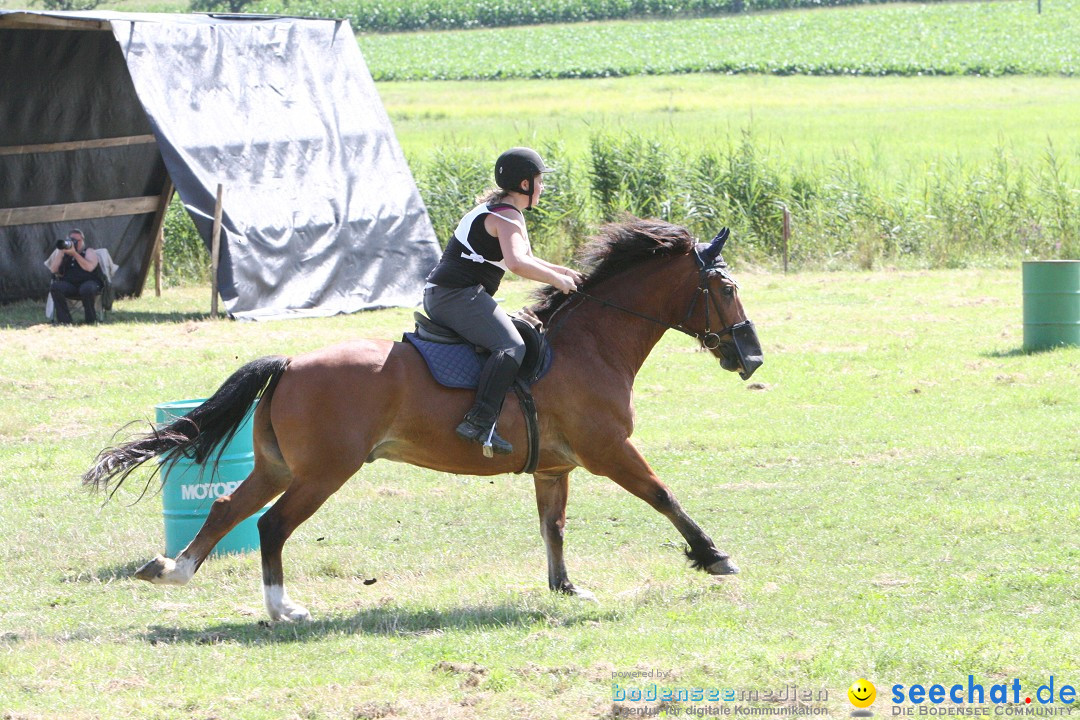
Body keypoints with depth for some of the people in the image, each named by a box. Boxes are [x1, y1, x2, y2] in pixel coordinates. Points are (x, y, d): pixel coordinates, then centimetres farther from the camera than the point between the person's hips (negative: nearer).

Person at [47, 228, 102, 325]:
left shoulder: (88, 252, 10)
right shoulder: (64, 254, 19)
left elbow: (89, 267, -11)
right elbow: (53, 269, 5)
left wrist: (74, 253, -14)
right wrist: (61, 252, -4)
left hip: (88, 282, -3)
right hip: (69, 285, 3)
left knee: (87, 289, -40)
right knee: (55, 287, -29)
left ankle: (91, 321, -20)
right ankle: (64, 321, -28)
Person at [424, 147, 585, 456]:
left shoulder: (495, 209, 23)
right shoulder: (507, 217, -10)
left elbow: (524, 259, 33)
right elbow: (517, 263, -28)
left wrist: (562, 271, 20)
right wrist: (557, 280, -15)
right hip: (458, 295, -11)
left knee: (517, 328, 27)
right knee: (511, 346, -26)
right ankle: (480, 421, -40)